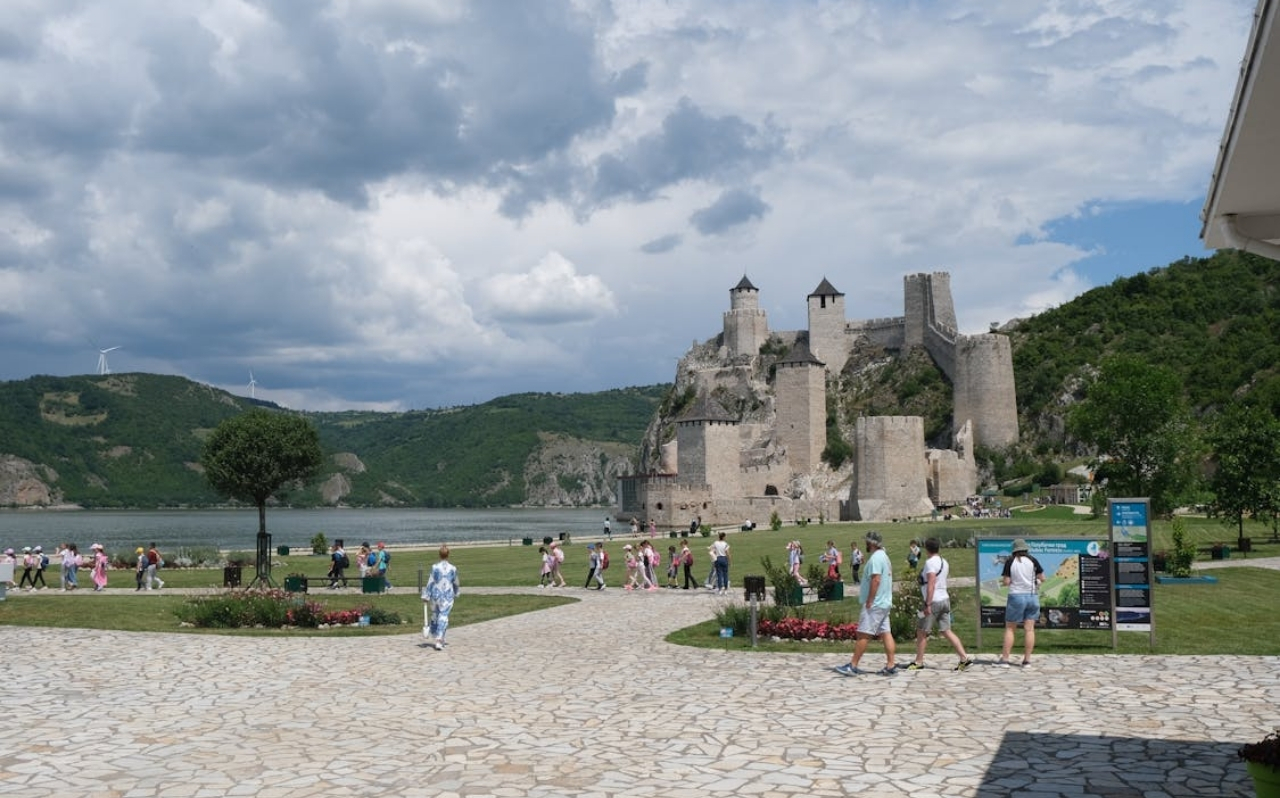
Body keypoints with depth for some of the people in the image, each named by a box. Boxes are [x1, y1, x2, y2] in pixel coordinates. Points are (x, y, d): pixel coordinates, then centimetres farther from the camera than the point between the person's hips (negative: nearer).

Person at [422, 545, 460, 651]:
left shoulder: (435, 567, -8)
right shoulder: (453, 569, -3)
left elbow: (430, 583, -6)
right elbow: (456, 584, 9)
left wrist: (426, 596, 0)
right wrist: (455, 594, 27)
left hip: (435, 595, 0)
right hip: (447, 597, 0)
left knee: (434, 615, 21)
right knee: (443, 617, 0)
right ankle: (439, 641, -6)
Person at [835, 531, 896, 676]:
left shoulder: (875, 558, -14)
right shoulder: (884, 556, 18)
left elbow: (876, 580, -23)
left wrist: (869, 602, -21)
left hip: (874, 604, -10)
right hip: (885, 603, 10)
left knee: (863, 635, -8)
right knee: (885, 633, 7)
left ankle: (852, 666, -6)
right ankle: (890, 665, 5)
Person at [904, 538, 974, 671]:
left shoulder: (930, 562, -14)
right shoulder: (944, 562, 12)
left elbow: (931, 584, -21)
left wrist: (928, 604, -23)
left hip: (934, 601, -8)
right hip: (945, 599, 8)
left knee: (921, 632, 4)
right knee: (946, 631, 8)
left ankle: (918, 662, 10)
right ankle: (965, 658, 0)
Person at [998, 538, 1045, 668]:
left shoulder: (1010, 561, -6)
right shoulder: (1032, 561, 0)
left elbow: (1006, 582, -9)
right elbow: (1042, 579, 3)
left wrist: (1004, 579, 12)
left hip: (1016, 596, -2)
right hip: (1032, 596, 2)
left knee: (1009, 628, 5)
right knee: (1029, 629, 3)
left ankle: (1004, 659, 1)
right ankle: (1027, 660, 3)